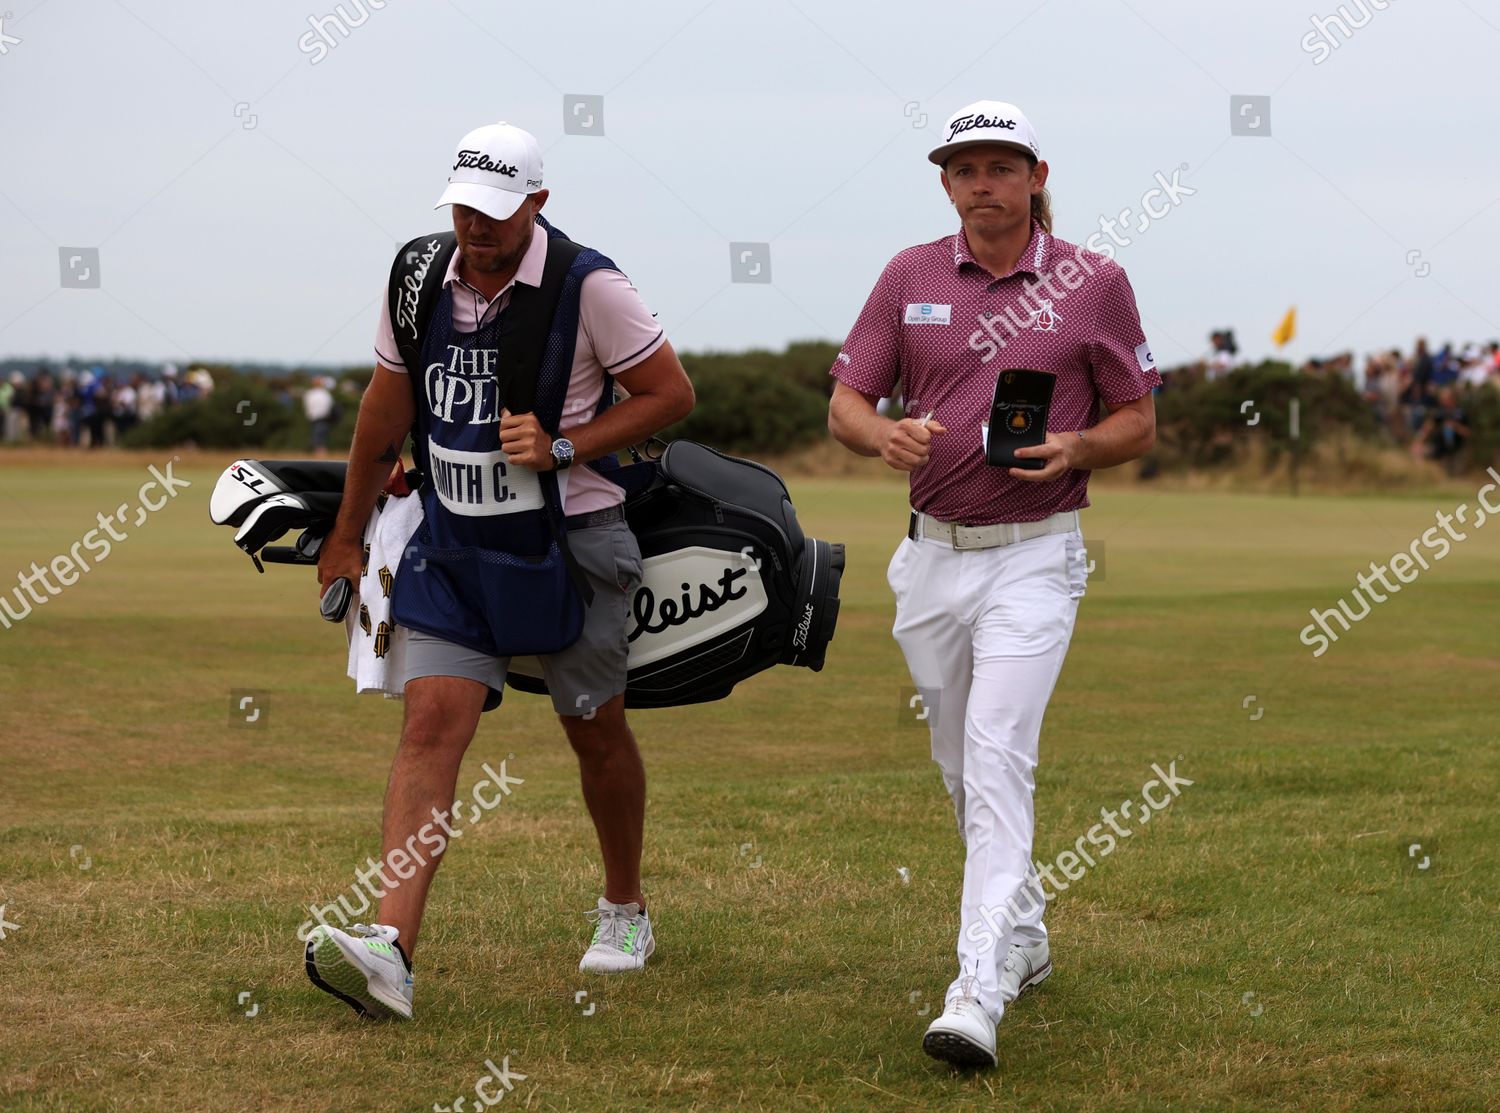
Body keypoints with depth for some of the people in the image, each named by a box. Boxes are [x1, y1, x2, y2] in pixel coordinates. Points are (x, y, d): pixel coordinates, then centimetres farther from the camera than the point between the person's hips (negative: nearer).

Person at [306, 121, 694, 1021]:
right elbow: (386, 417, 14)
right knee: (433, 724, -11)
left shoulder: (587, 286, -13)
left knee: (596, 730, 12)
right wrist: (346, 538, 20)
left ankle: (625, 908, 37)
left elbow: (672, 393, -5)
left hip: (572, 541, -3)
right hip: (454, 542, 3)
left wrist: (564, 448, -17)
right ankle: (391, 948, -22)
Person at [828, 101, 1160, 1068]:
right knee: (962, 767, 15)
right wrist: (886, 434, -20)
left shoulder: (1095, 282, -3)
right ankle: (1023, 939, 35)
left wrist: (1075, 450, -18)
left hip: (1034, 558, -4)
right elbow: (845, 402, 4)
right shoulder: (911, 276, 4)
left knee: (999, 760, -17)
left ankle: (978, 996, -23)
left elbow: (1139, 422, 3)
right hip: (933, 554, 4)